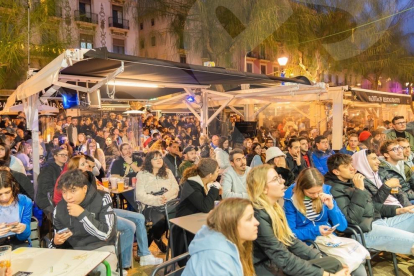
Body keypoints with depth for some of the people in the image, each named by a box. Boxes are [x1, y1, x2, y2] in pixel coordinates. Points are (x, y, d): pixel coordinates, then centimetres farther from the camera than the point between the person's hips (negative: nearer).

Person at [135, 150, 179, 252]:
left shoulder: (168, 172, 18)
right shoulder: (142, 174, 7)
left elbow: (175, 188, 8)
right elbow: (140, 195, -4)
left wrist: (166, 196, -14)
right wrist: (157, 200, -19)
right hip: (151, 206, -4)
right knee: (161, 220, -35)